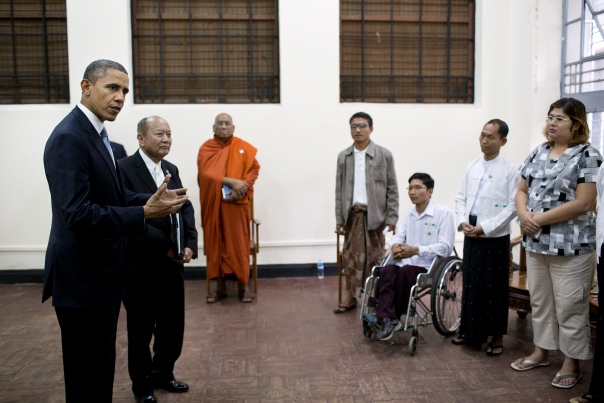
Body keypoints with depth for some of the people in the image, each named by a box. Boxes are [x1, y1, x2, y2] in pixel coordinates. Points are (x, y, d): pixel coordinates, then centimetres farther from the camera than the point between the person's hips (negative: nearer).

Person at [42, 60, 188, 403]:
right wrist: (144, 214, -27)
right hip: (83, 275, -10)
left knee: (102, 364, 23)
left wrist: (154, 200, -2)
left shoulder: (97, 134, 9)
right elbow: (77, 215, -30)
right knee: (87, 372, 6)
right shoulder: (69, 138, -22)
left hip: (101, 270, 10)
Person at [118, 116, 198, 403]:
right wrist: (165, 247, -18)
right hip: (142, 266, -6)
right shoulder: (124, 169, -12)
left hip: (173, 264, 7)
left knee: (173, 326, 15)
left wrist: (189, 244, -6)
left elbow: (186, 208, 10)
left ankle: (162, 374, 37)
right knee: (141, 330, 10)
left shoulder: (171, 169, 12)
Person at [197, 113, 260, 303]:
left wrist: (241, 187, -16)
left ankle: (243, 286, 10)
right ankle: (220, 287, 15)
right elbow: (206, 173, -10)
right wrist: (231, 182, -19)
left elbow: (254, 168, 0)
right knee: (215, 244, 5)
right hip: (213, 204, 1)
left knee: (239, 244, 1)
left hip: (237, 203, -1)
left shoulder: (244, 148, 4)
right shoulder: (206, 148, 2)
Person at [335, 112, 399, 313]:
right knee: (350, 255, 6)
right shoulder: (343, 157, 7)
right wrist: (339, 218, 5)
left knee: (375, 257, 6)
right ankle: (351, 296, 16)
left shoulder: (384, 155, -1)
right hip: (352, 213, 3)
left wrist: (392, 218, -6)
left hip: (375, 214, -2)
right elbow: (339, 189, 8)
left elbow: (392, 189, -1)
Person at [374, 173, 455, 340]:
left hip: (430, 266, -5)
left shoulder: (443, 213, -5)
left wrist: (416, 250, -22)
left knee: (404, 272, -32)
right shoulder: (409, 213, 15)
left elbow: (446, 247, -13)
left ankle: (393, 317, -15)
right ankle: (387, 318, -32)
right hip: (407, 263, 5)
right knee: (386, 271, -26)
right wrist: (395, 245, -15)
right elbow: (398, 236, 11)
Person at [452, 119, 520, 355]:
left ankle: (497, 336, 18)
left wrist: (484, 227, -16)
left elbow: (513, 206, -12)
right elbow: (461, 197, 12)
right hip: (470, 237, 5)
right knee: (470, 285, 12)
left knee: (495, 289, 4)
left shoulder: (510, 170, -7)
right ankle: (470, 331, 25)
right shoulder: (472, 167, 9)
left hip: (495, 238, -5)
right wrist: (462, 221, -5)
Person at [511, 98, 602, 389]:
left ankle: (572, 364, 20)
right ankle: (541, 352, 33)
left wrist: (540, 219, -16)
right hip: (535, 243, 6)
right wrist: (524, 215, -8)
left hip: (570, 246, -6)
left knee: (570, 307, 4)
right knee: (540, 301, 17)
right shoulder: (538, 153, 10)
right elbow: (522, 190, 12)